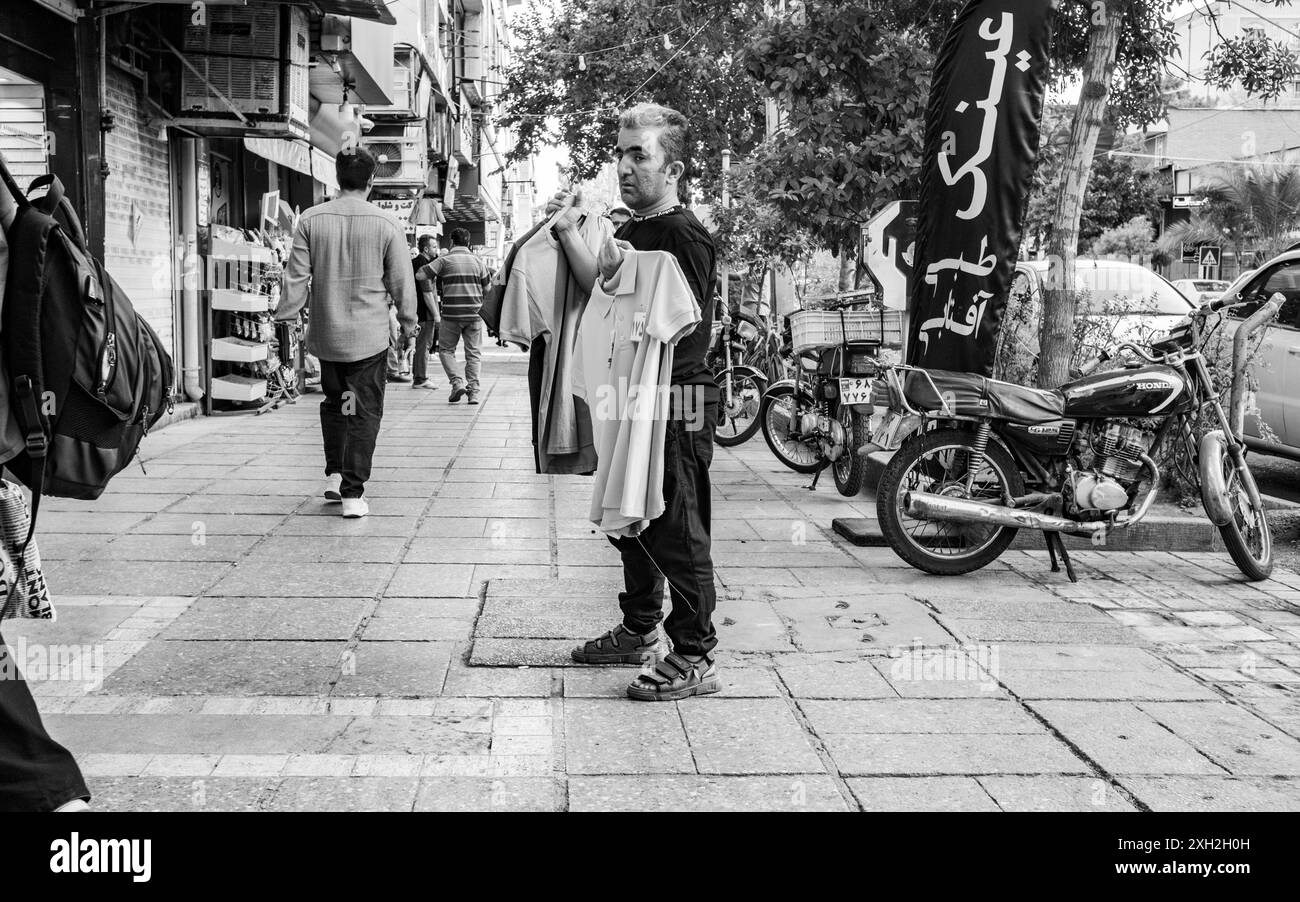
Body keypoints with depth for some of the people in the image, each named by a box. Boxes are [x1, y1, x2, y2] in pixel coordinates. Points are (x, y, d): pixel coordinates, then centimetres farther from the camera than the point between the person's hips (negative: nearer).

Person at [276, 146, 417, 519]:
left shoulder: (311, 221, -4)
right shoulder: (386, 224, -8)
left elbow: (296, 278, -2)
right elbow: (402, 282, -2)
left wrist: (282, 316, 10)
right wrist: (408, 323, 11)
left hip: (325, 334, 2)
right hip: (369, 334, -2)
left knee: (333, 402, 22)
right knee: (364, 411, 4)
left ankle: (334, 475, 19)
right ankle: (353, 493, 2)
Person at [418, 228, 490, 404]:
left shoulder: (445, 260, -2)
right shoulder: (477, 260, 7)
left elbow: (421, 276, -8)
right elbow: (488, 287, 11)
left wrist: (430, 286, 11)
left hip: (451, 314, -2)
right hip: (474, 313, 2)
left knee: (446, 350, 11)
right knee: (473, 353, 8)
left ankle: (457, 381, -7)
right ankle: (473, 391, 3)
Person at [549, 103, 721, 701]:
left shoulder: (684, 236, -13)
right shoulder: (629, 232, 15)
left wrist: (620, 276, -27)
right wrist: (569, 233, 2)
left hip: (677, 406, -10)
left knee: (677, 532, -5)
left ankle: (695, 659, 2)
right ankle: (640, 631, 34)